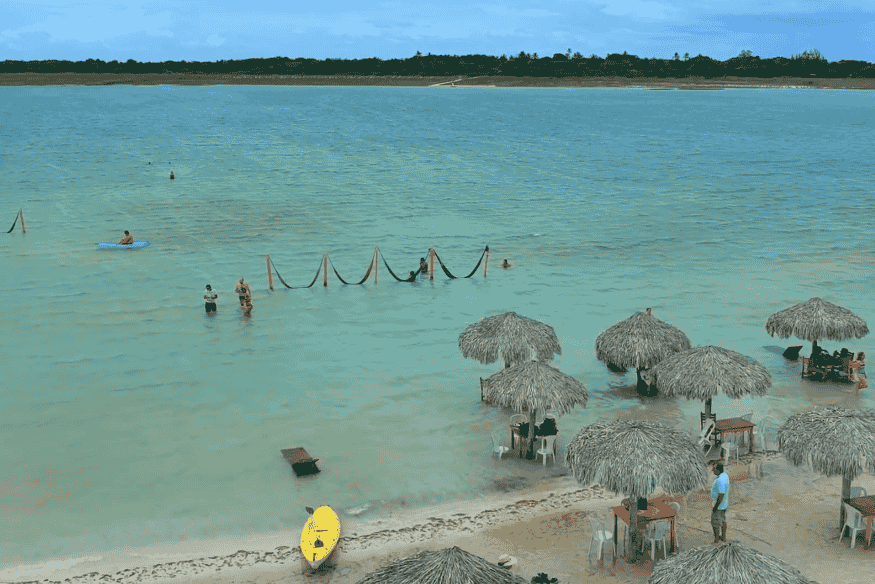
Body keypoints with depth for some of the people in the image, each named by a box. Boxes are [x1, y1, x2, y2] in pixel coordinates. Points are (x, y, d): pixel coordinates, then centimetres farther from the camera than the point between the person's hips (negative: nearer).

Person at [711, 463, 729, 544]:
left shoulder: (720, 481, -34)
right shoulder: (725, 475, -3)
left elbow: (721, 496, -31)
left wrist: (715, 507, -21)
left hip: (718, 505, -9)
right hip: (724, 504, 9)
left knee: (715, 524, 6)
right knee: (722, 521, 24)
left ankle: (716, 541, 19)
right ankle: (723, 537, 40)